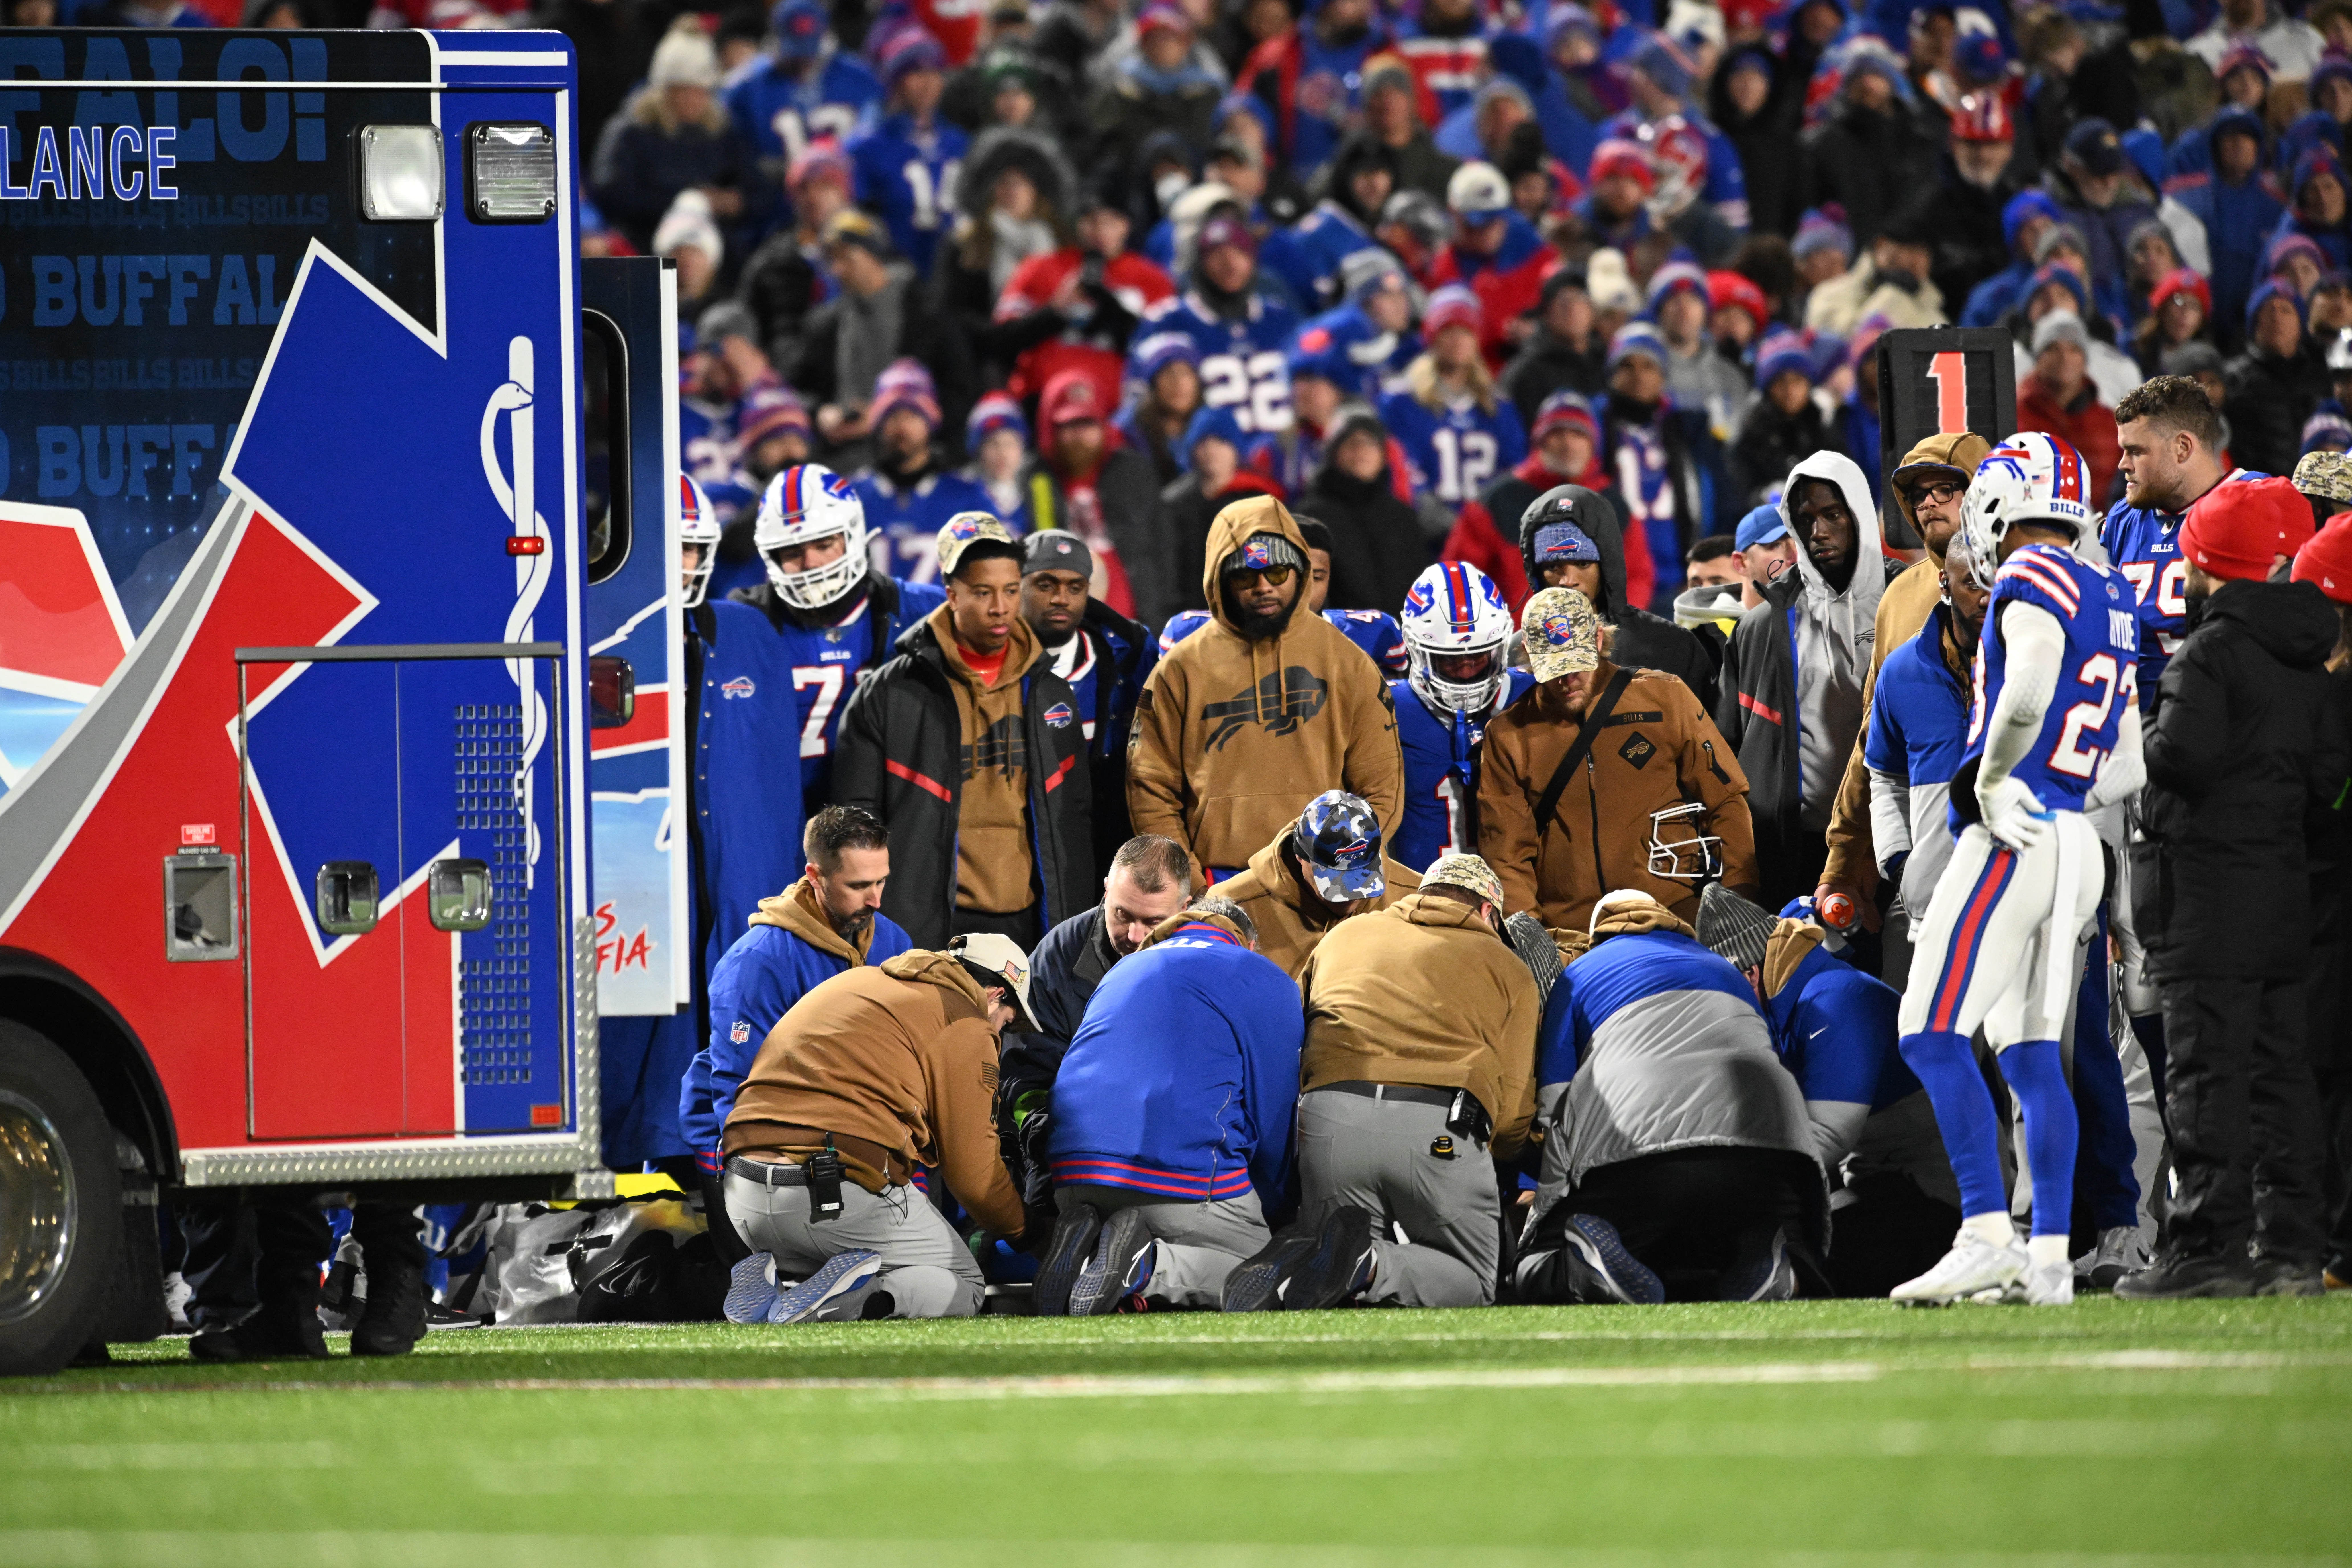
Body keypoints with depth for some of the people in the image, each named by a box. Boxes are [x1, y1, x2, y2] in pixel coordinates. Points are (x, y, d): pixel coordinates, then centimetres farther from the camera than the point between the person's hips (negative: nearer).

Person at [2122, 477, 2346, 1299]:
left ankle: (2207, 1245, -10)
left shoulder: (2209, 652, -12)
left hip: (2211, 885, -8)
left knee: (2206, 1070, -7)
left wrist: (2148, 743, -3)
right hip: (2285, 878, 8)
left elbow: (2184, 753, -22)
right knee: (2278, 1069, 10)